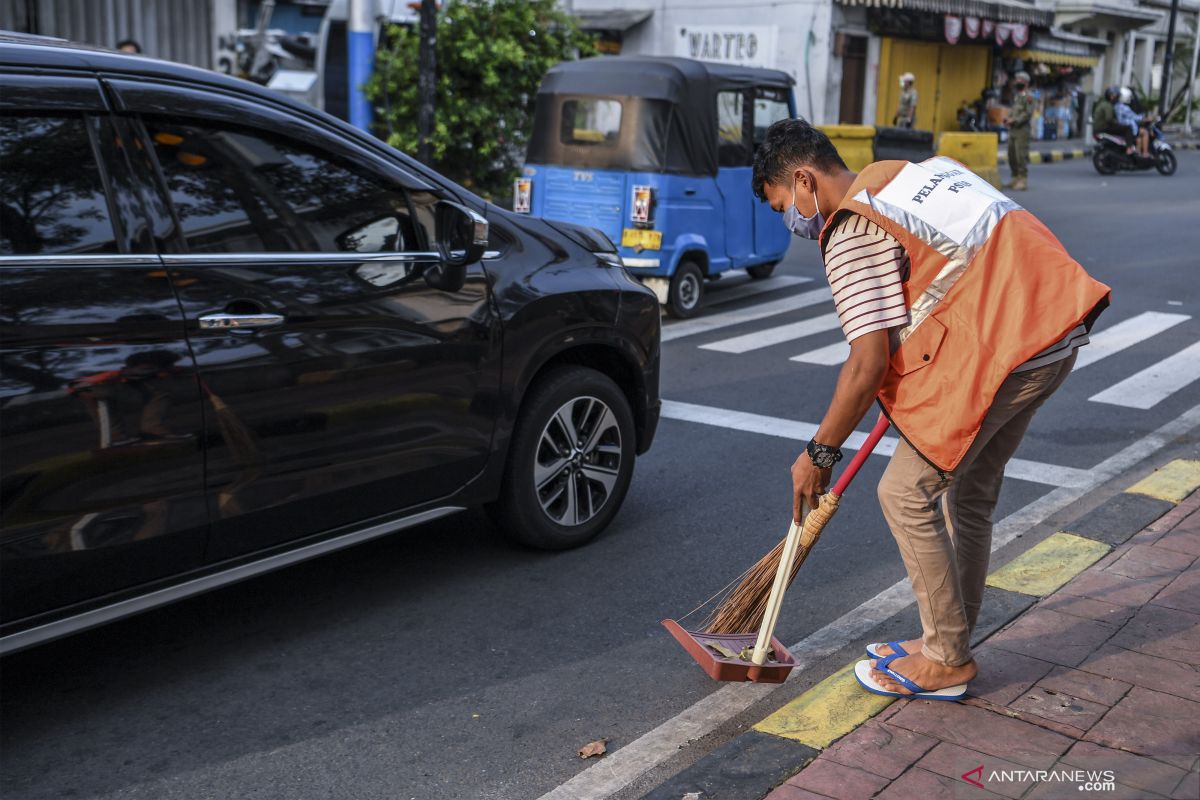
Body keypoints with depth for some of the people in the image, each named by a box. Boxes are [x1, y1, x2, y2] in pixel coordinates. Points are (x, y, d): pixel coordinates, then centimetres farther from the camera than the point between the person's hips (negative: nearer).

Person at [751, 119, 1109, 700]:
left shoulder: (851, 235, -10)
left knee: (907, 495, 1)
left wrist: (819, 454, -5)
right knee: (971, 492, 20)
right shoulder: (915, 171, 18)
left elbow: (869, 363, -15)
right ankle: (950, 639, 33)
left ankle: (946, 661, 12)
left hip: (1002, 351, -10)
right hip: (1056, 329, 10)